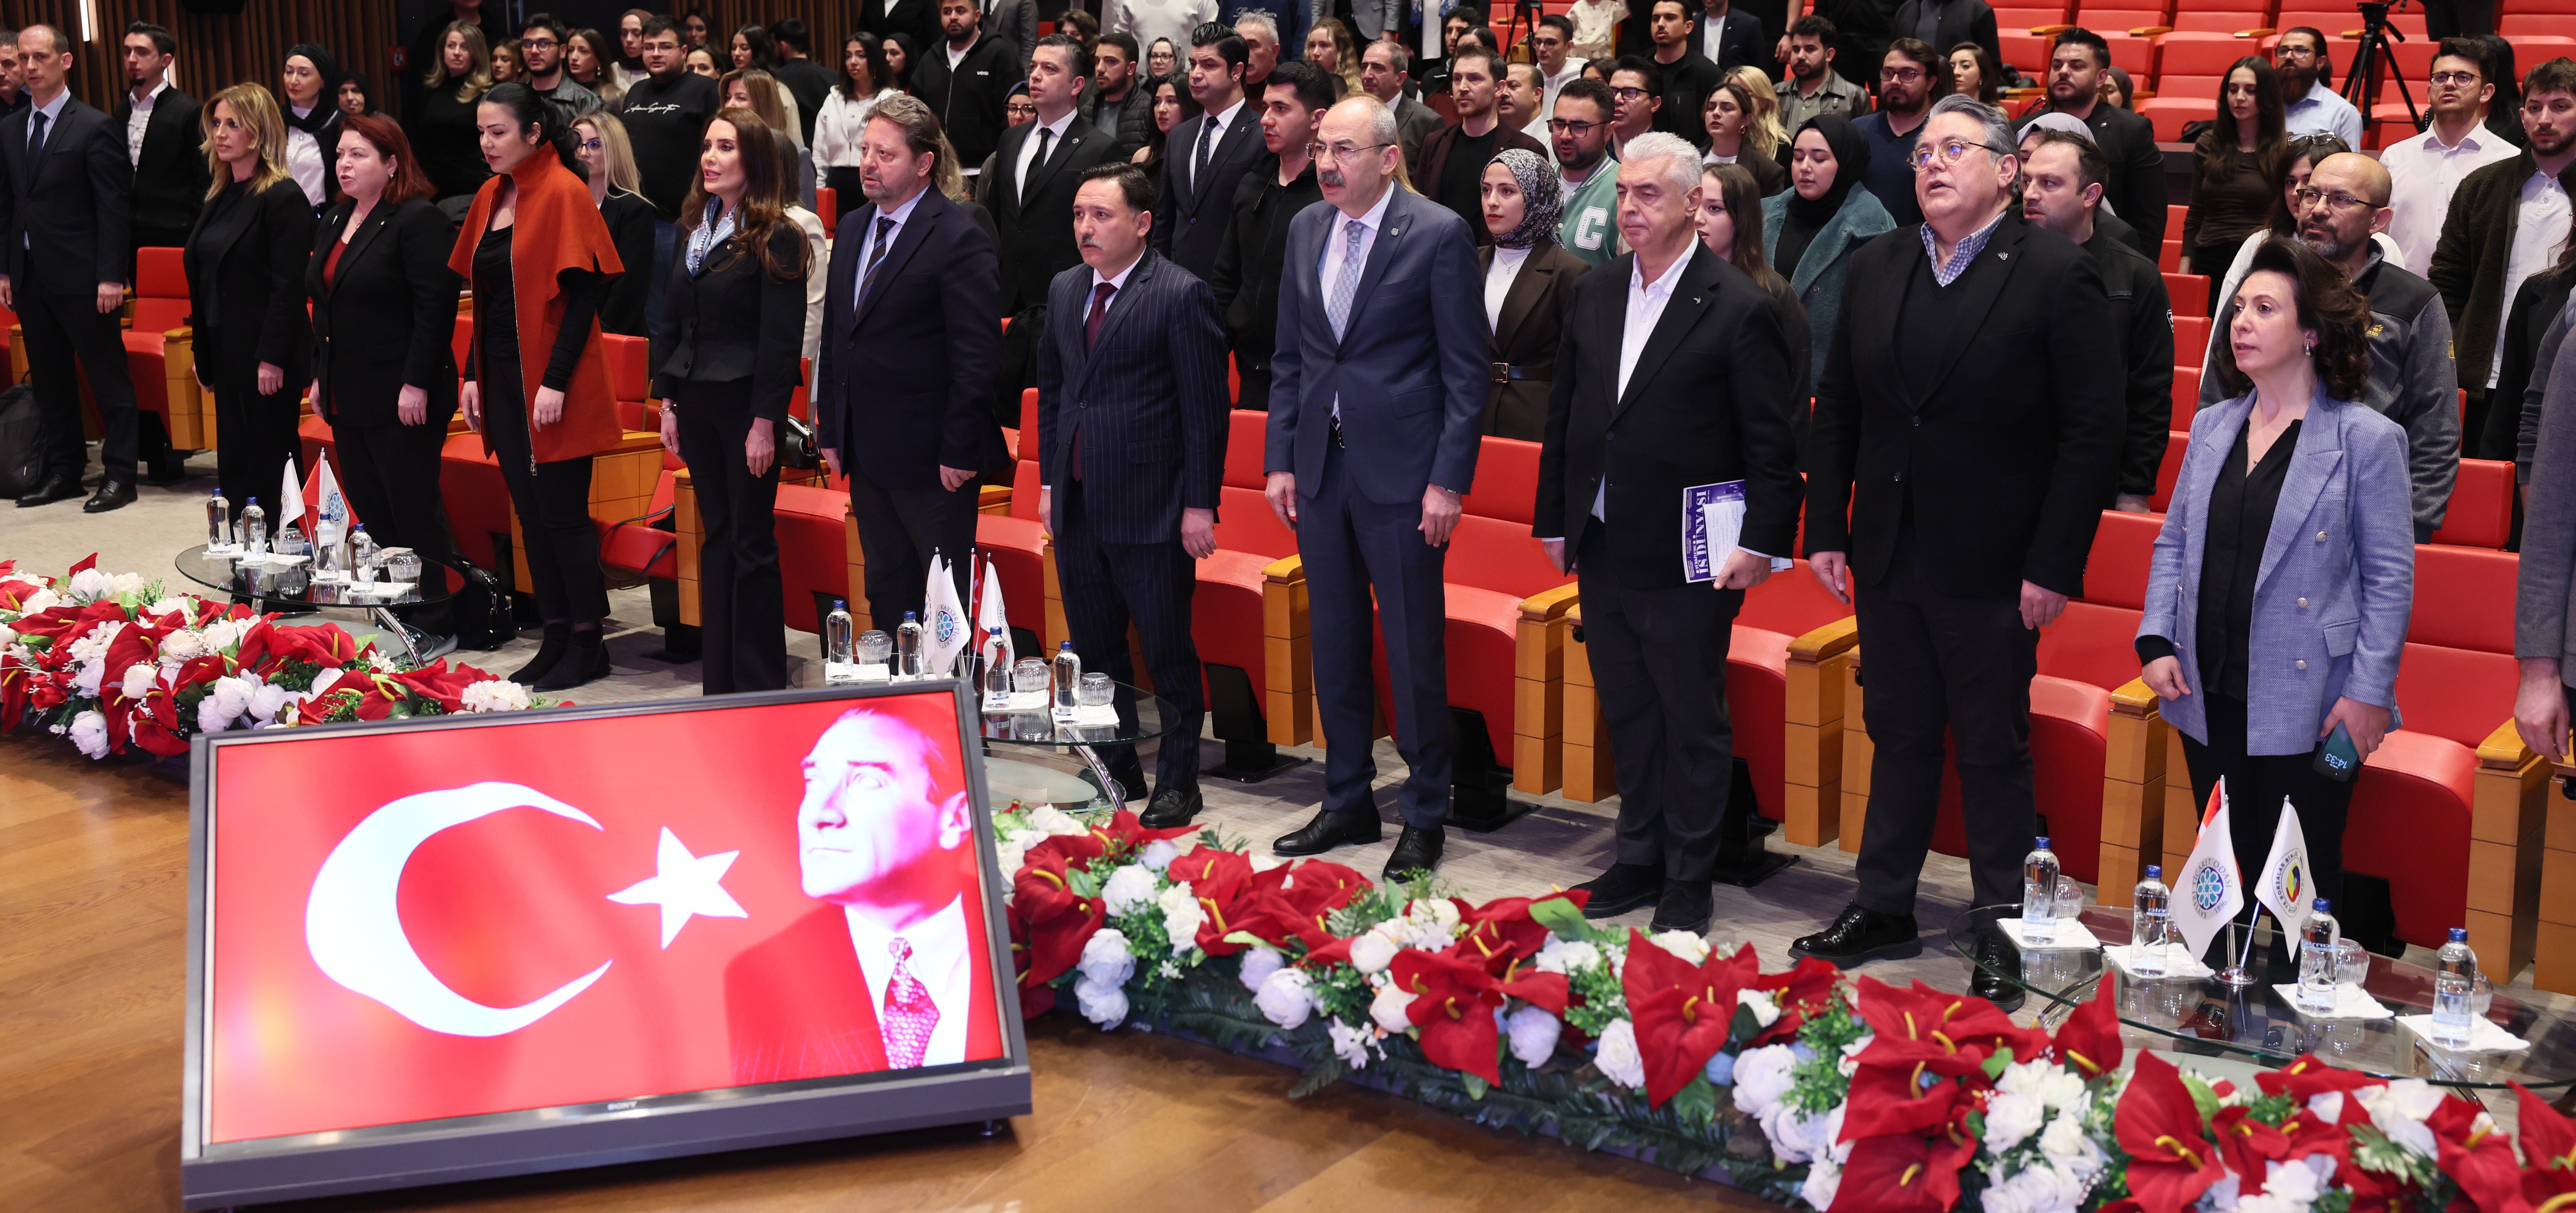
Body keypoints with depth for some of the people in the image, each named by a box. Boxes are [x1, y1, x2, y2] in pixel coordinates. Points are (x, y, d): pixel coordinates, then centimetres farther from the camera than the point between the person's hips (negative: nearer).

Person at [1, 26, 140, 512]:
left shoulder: (96, 127, -8)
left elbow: (114, 207, -11)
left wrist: (111, 276, -15)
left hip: (81, 276, -6)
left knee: (108, 377, 0)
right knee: (49, 379, 12)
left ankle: (119, 474, 6)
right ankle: (63, 470, 21)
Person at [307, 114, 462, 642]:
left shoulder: (418, 221, -11)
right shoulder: (333, 222, 15)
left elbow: (435, 308, -17)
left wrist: (417, 384, -21)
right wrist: (320, 376, 17)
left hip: (400, 397, -9)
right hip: (347, 396, 9)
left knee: (413, 513, -3)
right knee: (368, 509, 11)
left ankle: (437, 619, 7)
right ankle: (395, 612, 21)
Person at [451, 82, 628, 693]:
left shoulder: (564, 195, -11)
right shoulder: (491, 197, 11)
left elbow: (584, 293, -16)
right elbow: (486, 296, 16)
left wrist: (556, 382, -20)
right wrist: (473, 375, 11)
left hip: (550, 386, -8)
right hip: (503, 381, 8)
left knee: (562, 514, -3)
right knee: (531, 515, 10)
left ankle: (587, 644, 7)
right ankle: (556, 638, 18)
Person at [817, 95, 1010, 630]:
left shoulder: (960, 239, -14)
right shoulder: (852, 228, 11)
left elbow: (977, 355, -16)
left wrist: (959, 451, -18)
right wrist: (830, 430, 13)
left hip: (930, 456, -8)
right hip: (866, 452, 8)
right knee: (885, 587, 16)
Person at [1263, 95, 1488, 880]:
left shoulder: (1439, 234, -8)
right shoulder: (1307, 230, 10)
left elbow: (1465, 368, -8)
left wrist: (1449, 479, -13)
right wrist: (1280, 458, 8)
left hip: (1402, 474, -6)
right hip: (1321, 465, 6)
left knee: (1414, 650, 1)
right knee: (1334, 645, 13)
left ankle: (1425, 816, 13)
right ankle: (1348, 803, 26)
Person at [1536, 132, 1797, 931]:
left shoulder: (1739, 308, -10)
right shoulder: (1594, 296, 8)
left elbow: (1771, 443, -10)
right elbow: (1564, 415, 14)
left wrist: (1761, 541, -15)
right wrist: (1556, 521, 12)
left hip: (1688, 558, -6)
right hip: (1603, 550, 6)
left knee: (1693, 722, 6)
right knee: (1627, 714, 16)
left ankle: (1689, 880, 18)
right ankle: (1639, 858, 30)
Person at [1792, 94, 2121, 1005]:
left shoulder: (2055, 275, -8)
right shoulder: (1876, 269, 8)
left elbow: (2092, 431, -11)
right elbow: (1836, 409, 12)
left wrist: (2054, 564, -14)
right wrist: (1826, 529, 5)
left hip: (1991, 567, -5)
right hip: (1888, 556, 5)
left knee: (1994, 751, 5)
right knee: (1898, 735, 15)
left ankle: (2002, 932, 17)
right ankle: (1883, 910, 27)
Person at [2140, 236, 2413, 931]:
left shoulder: (2368, 440, -6)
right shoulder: (2211, 429, 10)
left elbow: (2390, 578, -6)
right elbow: (2174, 544, 15)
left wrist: (2370, 691, -11)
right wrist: (2156, 640, 2)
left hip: (2305, 705, -5)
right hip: (2209, 697, 5)